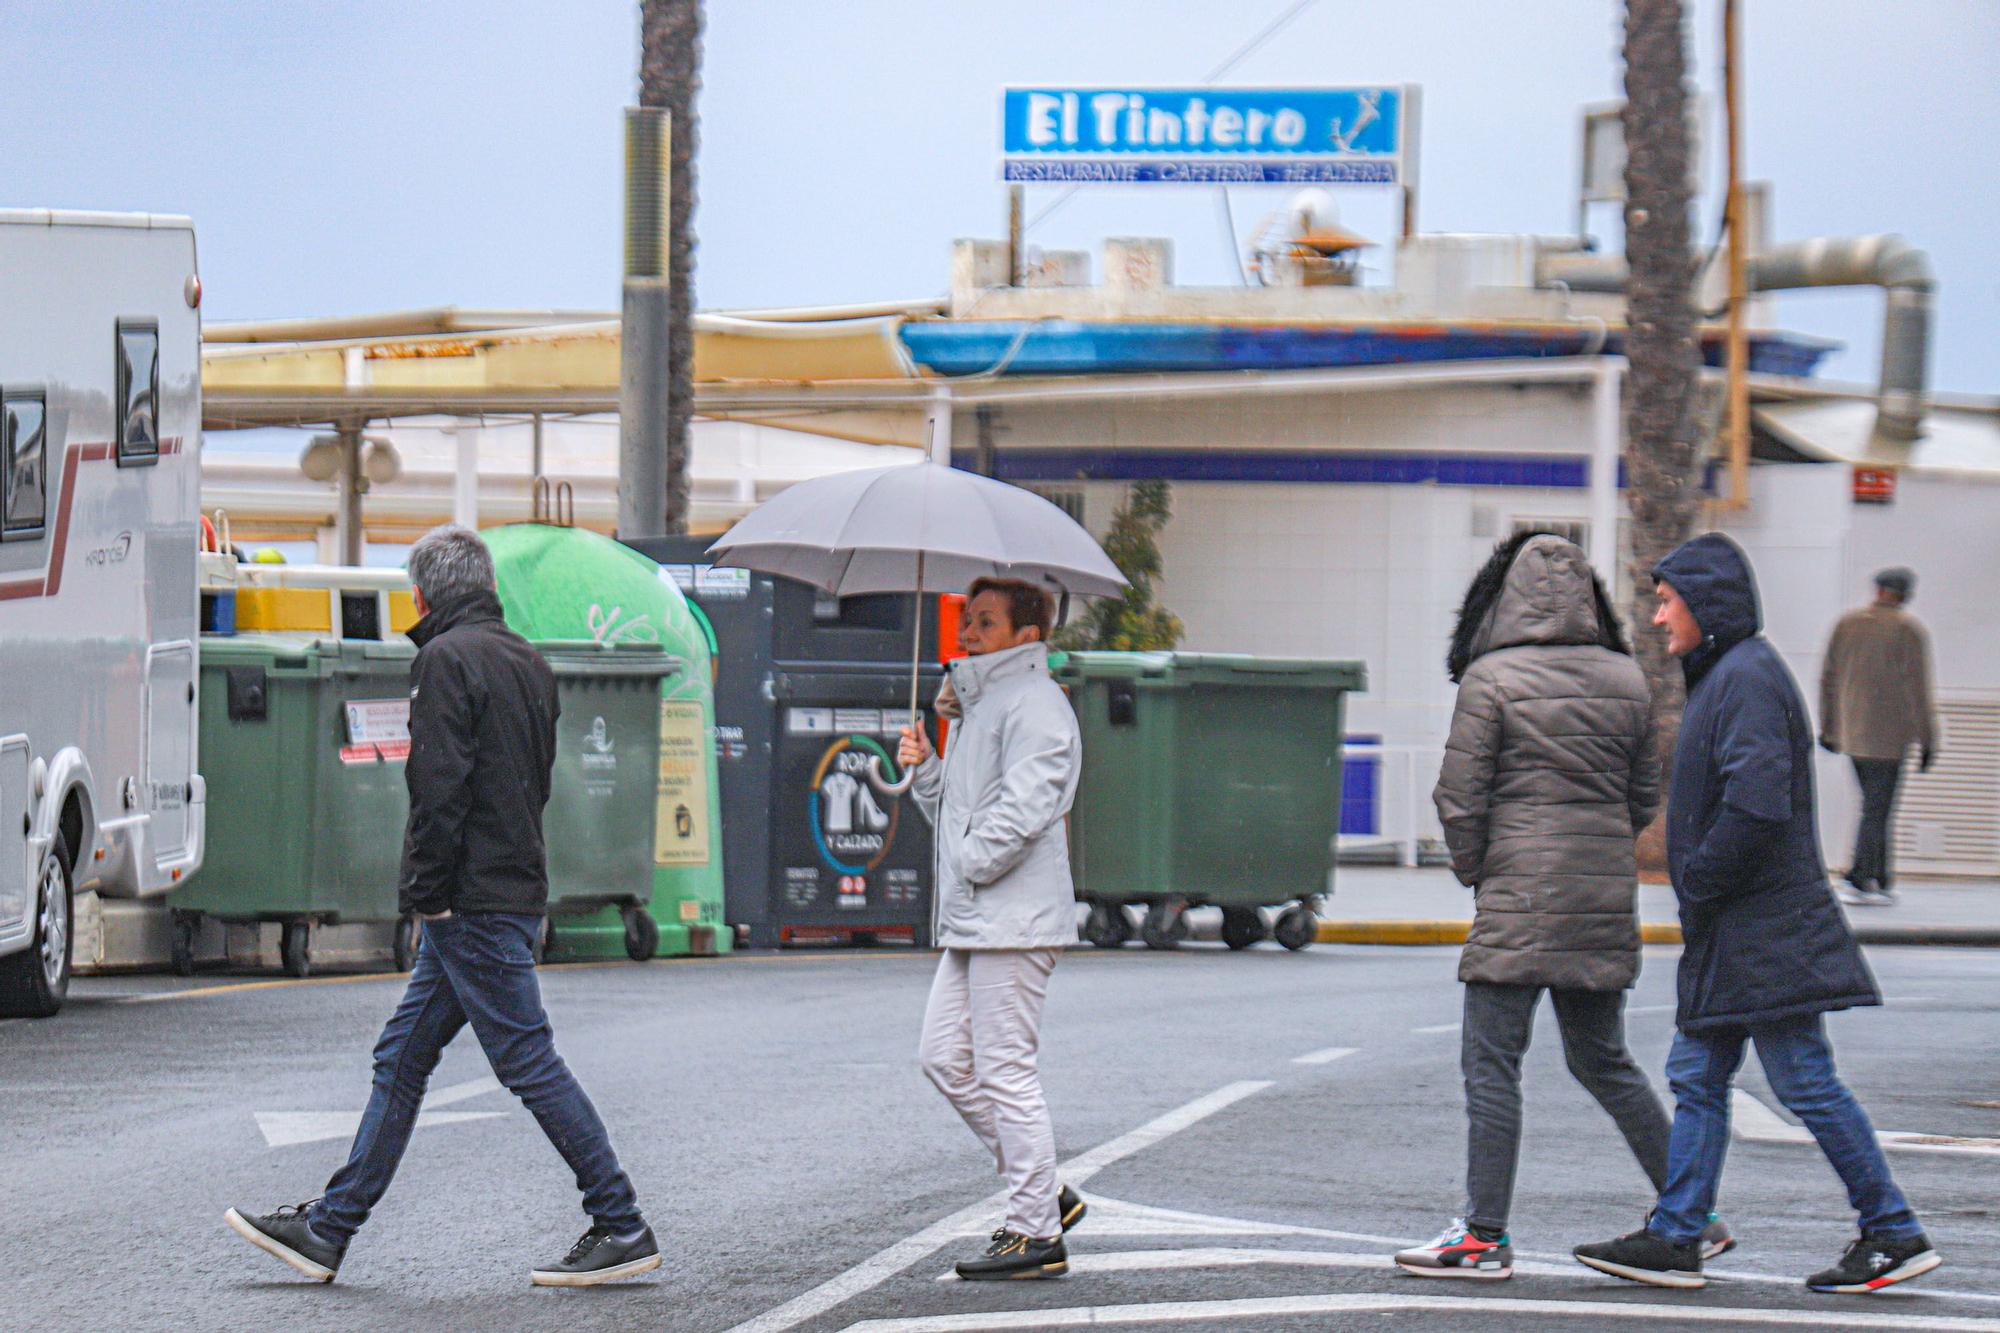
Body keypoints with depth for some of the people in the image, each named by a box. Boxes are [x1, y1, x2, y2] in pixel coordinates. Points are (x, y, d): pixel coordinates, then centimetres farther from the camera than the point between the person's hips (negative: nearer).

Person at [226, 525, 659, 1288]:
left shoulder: (447, 659, -12)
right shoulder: (525, 661, 16)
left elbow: (440, 789, -19)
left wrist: (426, 895, -14)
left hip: (473, 903, -10)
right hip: (515, 892, 10)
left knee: (528, 1061, -6)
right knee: (402, 1059, 11)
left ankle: (622, 1229, -5)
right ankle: (327, 1231, 14)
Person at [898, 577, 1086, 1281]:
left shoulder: (1033, 703, -11)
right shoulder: (980, 703, 22)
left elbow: (1024, 806, -22)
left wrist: (971, 865, -15)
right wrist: (923, 767, 10)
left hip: (1015, 917, -11)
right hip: (973, 919, 11)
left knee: (1004, 1067, -8)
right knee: (944, 1056, 10)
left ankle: (1037, 1232, -4)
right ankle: (1043, 1191, 17)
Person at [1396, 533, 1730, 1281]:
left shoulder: (1491, 680, -9)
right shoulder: (1625, 681, 8)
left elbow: (1460, 798, -8)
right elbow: (1646, 796, 14)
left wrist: (1473, 871, 8)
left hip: (1521, 896, -6)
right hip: (1606, 898, 6)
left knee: (1490, 1063, -1)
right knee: (1603, 1063, 17)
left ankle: (1484, 1237, -4)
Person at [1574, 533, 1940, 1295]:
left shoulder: (1746, 677, -15)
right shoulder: (1723, 676, 17)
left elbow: (1757, 802, -25)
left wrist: (1699, 881, -16)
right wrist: (1699, 887, 15)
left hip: (1763, 932, -11)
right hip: (1729, 936, 11)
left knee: (1806, 1083, -6)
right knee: (1697, 1079, 9)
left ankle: (1895, 1233, -1)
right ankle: (1675, 1240, 11)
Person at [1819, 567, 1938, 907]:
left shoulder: (1847, 623, 8)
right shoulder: (1909, 629, -7)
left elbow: (1828, 678, 12)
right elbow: (1918, 687, -10)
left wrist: (1827, 727, 20)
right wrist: (1927, 739, -6)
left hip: (1851, 734, 5)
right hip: (1889, 734, -5)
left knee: (1875, 805, 15)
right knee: (1877, 809, -4)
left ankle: (1882, 881, 16)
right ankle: (1858, 882, -9)